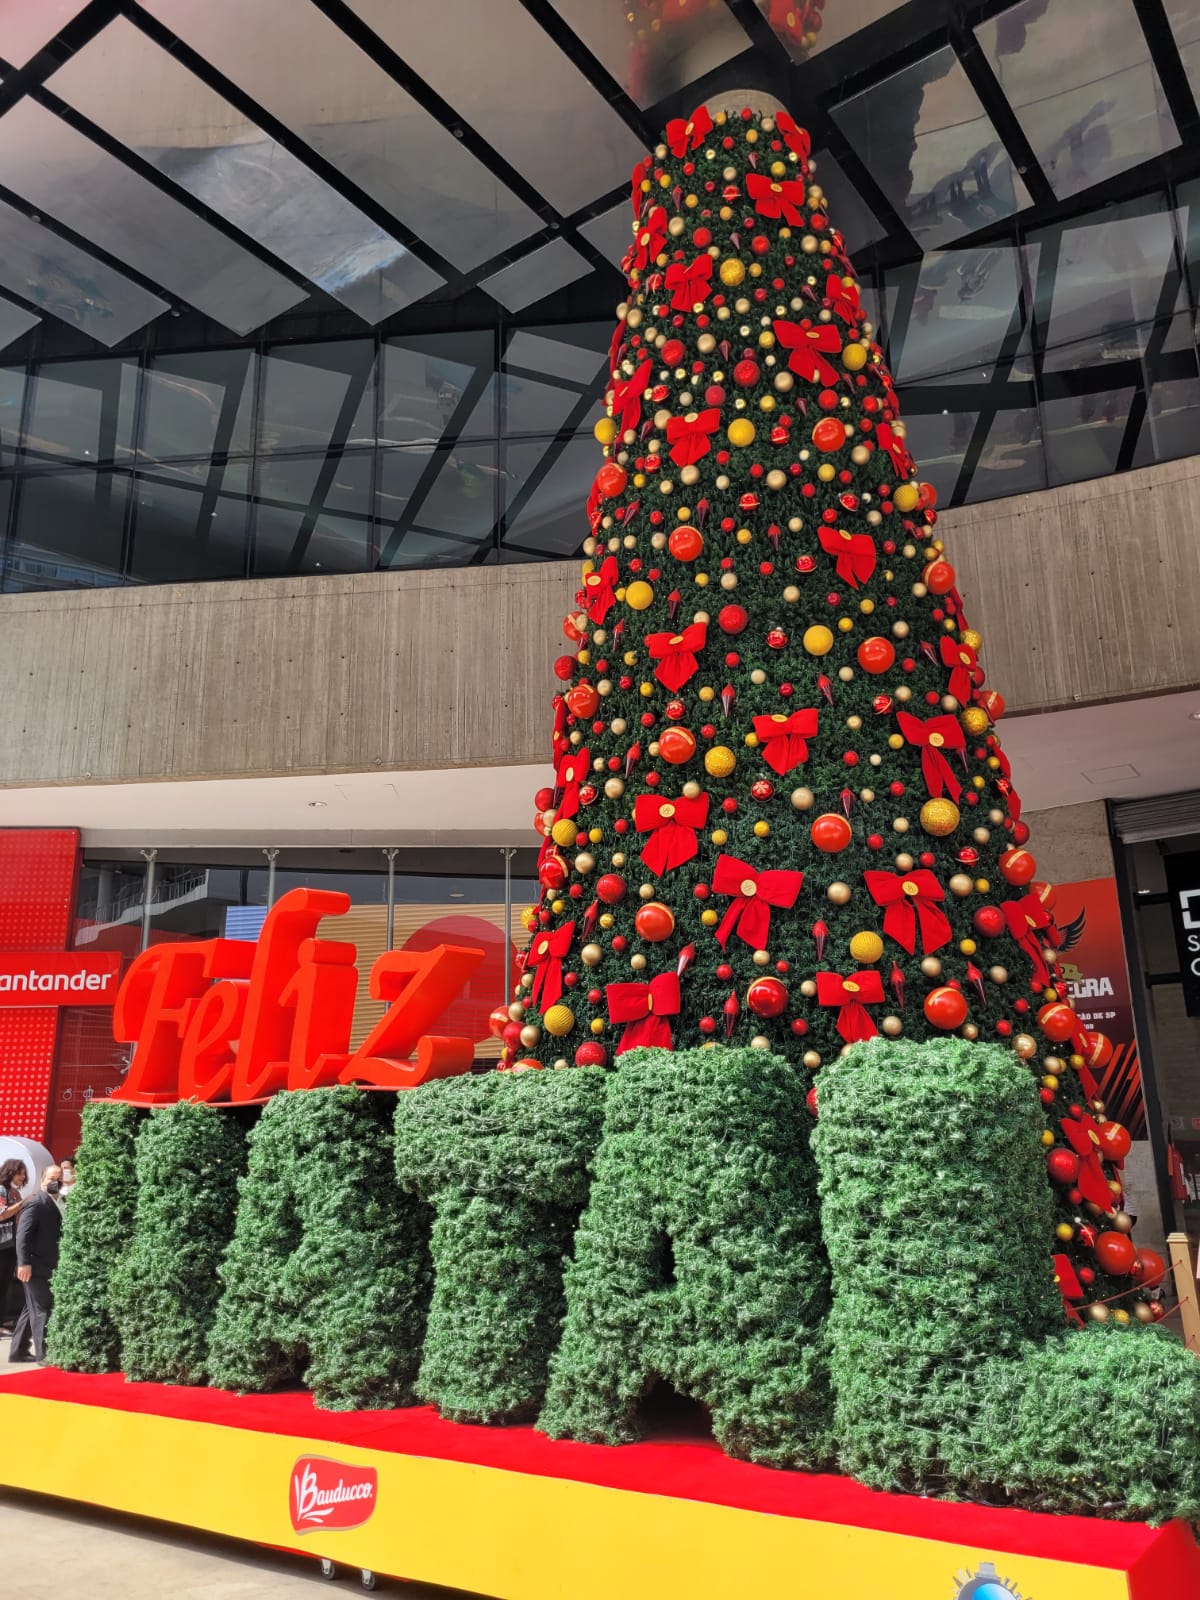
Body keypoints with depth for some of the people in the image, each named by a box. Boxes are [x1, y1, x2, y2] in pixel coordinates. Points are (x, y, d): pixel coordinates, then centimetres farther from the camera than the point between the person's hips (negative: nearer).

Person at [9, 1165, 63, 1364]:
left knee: (33, 1309, 15)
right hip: (35, 1266, -10)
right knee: (41, 1309, -5)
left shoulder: (53, 1204, 14)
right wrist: (24, 1262, -28)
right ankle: (44, 1353, 0)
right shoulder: (35, 1204, -15)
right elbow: (23, 1234, -22)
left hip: (46, 1266, 10)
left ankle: (18, 1350, 23)